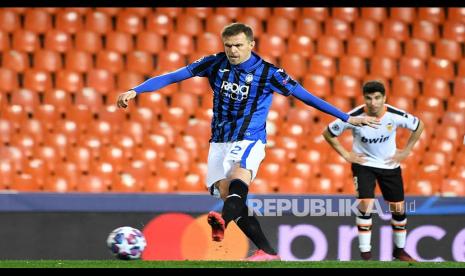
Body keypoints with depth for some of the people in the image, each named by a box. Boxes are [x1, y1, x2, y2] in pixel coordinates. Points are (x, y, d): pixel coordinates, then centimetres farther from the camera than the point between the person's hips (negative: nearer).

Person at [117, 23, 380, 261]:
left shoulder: (268, 72, -6)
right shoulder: (216, 63, 1)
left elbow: (304, 95, 0)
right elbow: (173, 76, 0)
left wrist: (348, 118, 1)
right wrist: (136, 91, -10)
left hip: (250, 140, -5)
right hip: (219, 142, 5)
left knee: (239, 174, -35)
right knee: (227, 194, -9)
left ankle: (222, 222, -65)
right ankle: (268, 252, -3)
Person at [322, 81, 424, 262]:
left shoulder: (395, 116, -21)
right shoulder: (354, 117, -24)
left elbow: (419, 126, -1)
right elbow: (328, 133, -9)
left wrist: (406, 151, -3)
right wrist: (346, 155, -10)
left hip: (390, 164, 2)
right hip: (363, 164, -2)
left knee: (398, 208, 8)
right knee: (366, 203, -19)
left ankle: (400, 250, 29)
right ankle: (365, 254, -10)